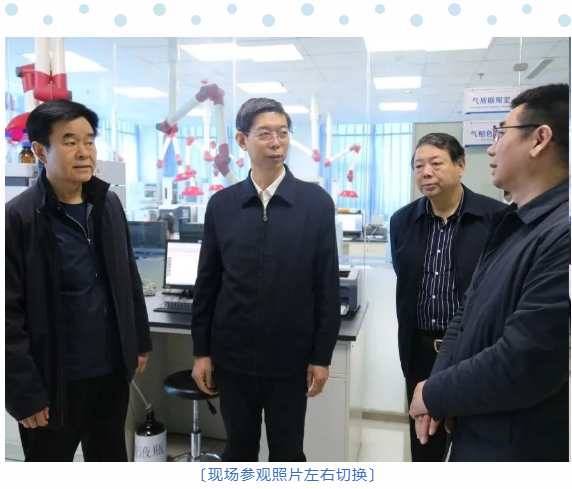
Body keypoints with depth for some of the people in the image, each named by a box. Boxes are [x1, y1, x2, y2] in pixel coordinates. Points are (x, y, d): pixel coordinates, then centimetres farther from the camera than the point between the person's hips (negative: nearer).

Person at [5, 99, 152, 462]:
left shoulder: (109, 204, 0)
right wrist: (25, 392, -14)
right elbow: (9, 315, -15)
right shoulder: (18, 217, -15)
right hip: (54, 378, -4)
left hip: (112, 369, 5)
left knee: (112, 459, 22)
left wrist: (140, 341, 12)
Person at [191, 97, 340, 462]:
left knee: (288, 455, 13)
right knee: (239, 450, 18)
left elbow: (327, 286, -4)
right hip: (233, 356, 2)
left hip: (290, 358, -1)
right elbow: (207, 283, 4)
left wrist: (322, 355, -4)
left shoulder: (317, 203, -6)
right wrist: (202, 350, 4)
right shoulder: (221, 204, 0)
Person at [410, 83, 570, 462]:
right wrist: (438, 385, -8)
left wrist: (435, 395, -13)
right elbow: (467, 314, 7)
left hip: (518, 448, -8)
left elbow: (521, 366, -29)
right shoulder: (511, 224, 6)